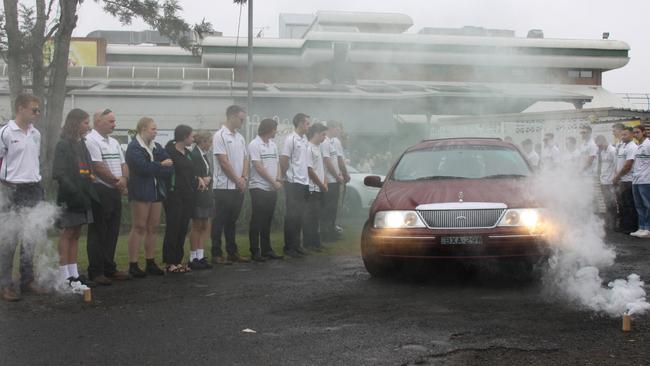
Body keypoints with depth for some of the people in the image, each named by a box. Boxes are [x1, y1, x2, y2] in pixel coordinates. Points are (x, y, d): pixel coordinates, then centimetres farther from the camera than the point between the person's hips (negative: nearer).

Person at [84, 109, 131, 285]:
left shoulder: (114, 142, 18)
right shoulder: (91, 140, -11)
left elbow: (123, 165, 15)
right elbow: (98, 167, -17)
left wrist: (123, 180, -6)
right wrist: (117, 181, -8)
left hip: (115, 192, 8)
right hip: (100, 190, -8)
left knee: (112, 232, 12)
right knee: (98, 233, -3)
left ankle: (109, 269, 21)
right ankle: (96, 272, 3)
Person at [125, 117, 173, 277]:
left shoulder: (157, 147, 15)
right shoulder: (133, 147, -7)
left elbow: (170, 166, 4)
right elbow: (143, 166, -22)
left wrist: (153, 169, -12)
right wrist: (161, 165, -8)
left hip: (156, 191, 7)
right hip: (141, 191, -7)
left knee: (153, 227, 8)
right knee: (139, 227, -5)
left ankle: (151, 263, 15)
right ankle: (133, 264, -2)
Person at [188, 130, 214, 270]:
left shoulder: (205, 155, 12)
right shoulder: (194, 155, -14)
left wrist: (207, 178, -8)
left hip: (206, 194, 8)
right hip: (198, 194, -8)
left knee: (205, 226, 9)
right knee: (197, 226, 0)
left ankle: (200, 256, 15)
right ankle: (193, 258, 9)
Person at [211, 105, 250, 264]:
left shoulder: (240, 137, 14)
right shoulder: (220, 136, -10)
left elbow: (245, 159, 14)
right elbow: (223, 162, -15)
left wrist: (244, 177, -3)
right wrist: (238, 180, -11)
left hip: (239, 187, 7)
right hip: (224, 186, -7)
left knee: (232, 221, 12)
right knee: (220, 221, -1)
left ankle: (232, 252, 18)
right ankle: (216, 254, 4)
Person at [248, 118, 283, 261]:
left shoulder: (273, 145, 14)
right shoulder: (254, 144, -10)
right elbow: (258, 167, -14)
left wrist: (279, 179, -3)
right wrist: (274, 182, -12)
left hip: (272, 189, 7)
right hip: (259, 187, -7)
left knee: (267, 221, 11)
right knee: (257, 221, -3)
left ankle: (266, 250, 17)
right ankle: (255, 252, 1)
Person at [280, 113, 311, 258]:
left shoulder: (305, 140, 14)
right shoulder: (291, 139, -12)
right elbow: (283, 160, -13)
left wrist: (307, 177, 13)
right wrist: (288, 176, -5)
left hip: (304, 182, 8)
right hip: (294, 182, -8)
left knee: (299, 215, 11)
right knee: (292, 215, -3)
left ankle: (297, 244, 19)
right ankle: (289, 247, 2)